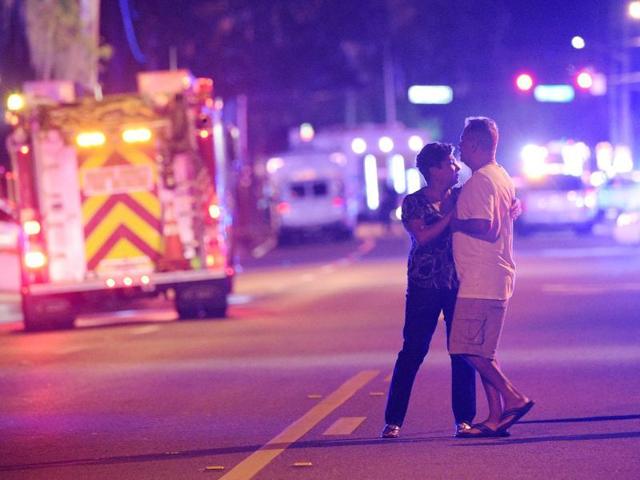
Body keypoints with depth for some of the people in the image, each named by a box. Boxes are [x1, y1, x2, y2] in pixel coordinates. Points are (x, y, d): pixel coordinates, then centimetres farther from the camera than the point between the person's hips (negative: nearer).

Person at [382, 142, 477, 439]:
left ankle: (464, 419, 7)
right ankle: (393, 420, 2)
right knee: (412, 352, -3)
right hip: (424, 286, -3)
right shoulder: (414, 202, -1)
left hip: (458, 284, 3)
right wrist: (450, 216, -17)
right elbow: (422, 237, -15)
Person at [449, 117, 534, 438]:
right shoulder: (503, 178, 17)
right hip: (498, 279, 10)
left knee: (467, 349, -8)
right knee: (481, 351, 11)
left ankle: (513, 398, -12)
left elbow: (486, 229, -23)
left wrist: (455, 223, -11)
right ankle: (496, 418, 8)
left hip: (479, 281, -10)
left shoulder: (480, 181, -15)